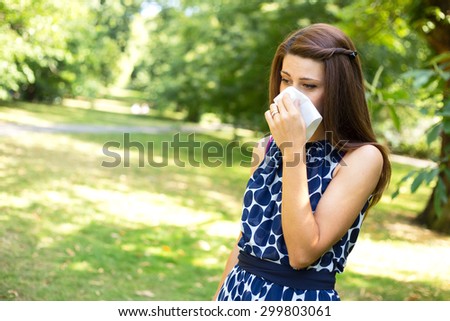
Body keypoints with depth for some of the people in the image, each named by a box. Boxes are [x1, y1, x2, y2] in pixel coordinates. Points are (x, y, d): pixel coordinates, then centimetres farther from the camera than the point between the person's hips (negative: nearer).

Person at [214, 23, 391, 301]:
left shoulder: (363, 157, -14)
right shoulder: (267, 148, 2)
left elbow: (303, 253, -23)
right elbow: (246, 238, 9)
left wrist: (294, 150, -23)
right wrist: (220, 296, 11)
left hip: (303, 297, -5)